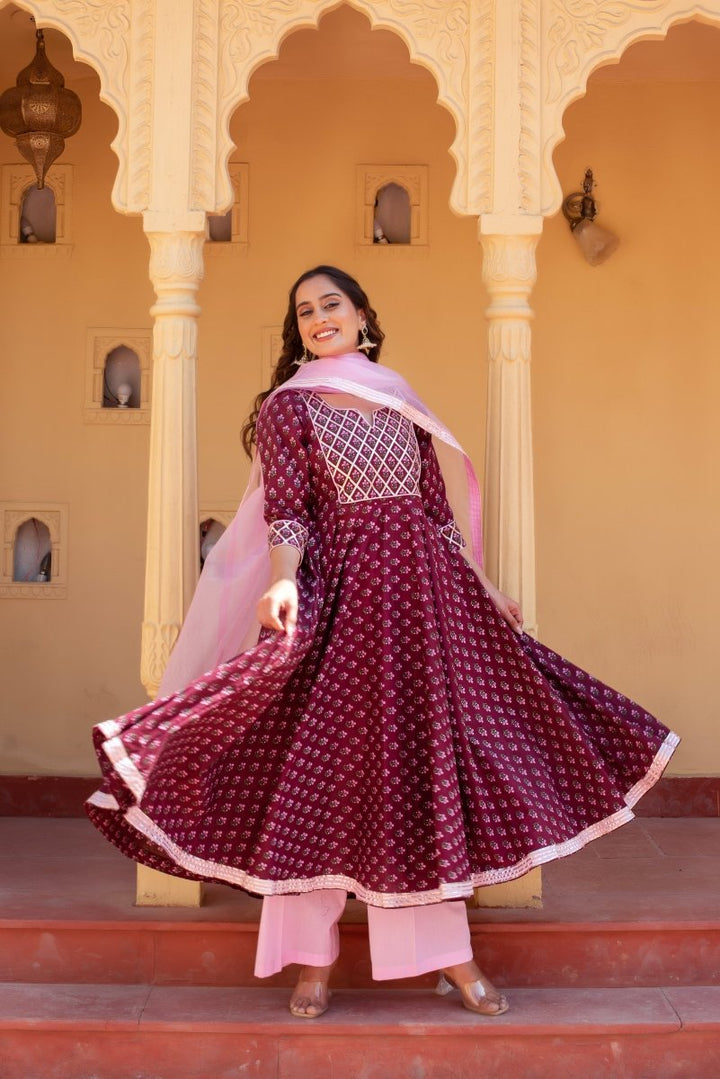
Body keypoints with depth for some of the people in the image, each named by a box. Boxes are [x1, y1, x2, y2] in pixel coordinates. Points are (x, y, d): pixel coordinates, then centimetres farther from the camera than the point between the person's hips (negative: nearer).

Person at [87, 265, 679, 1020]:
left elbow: (440, 509, 17)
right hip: (343, 596, -4)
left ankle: (449, 954, 13)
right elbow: (286, 511, -8)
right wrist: (284, 582, -27)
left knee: (432, 767, 5)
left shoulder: (402, 404, 17)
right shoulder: (287, 407, 4)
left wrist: (485, 594, 13)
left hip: (427, 593, 4)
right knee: (324, 769, -3)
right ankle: (313, 959, 6)